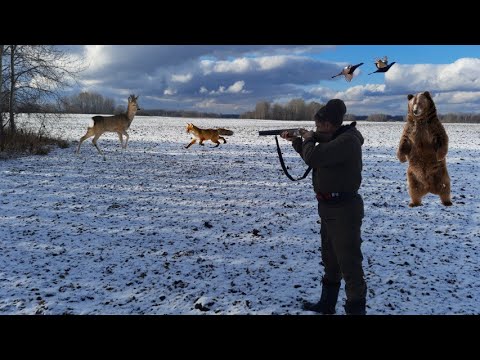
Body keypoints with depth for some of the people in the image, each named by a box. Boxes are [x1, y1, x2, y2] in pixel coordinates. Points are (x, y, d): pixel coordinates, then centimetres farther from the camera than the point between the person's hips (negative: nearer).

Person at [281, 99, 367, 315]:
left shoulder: (347, 141, -21)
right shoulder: (335, 139, 10)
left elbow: (313, 158, -30)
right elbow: (315, 156, 26)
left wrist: (309, 139, -9)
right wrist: (295, 141, 19)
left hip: (344, 210, -11)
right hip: (329, 208, 11)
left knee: (349, 263, -1)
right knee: (330, 261, 21)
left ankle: (356, 309, 11)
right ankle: (327, 304, 37)